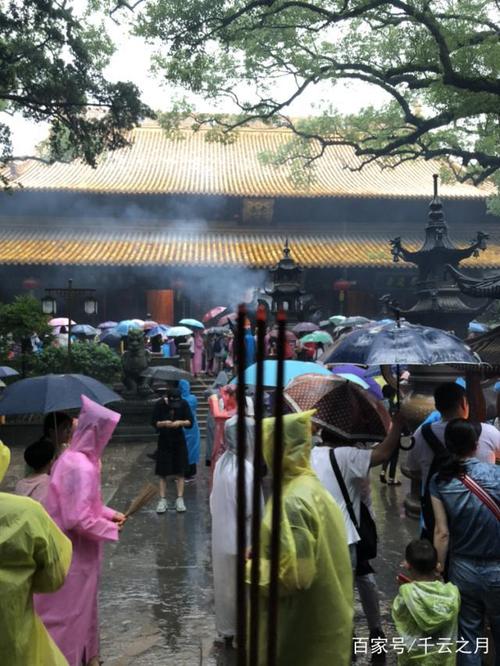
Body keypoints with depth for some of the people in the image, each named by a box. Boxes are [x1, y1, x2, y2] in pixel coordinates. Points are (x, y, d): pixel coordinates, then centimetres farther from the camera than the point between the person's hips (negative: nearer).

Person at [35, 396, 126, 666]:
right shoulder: (80, 466, -27)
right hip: (73, 552, -10)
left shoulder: (76, 458, 4)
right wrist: (111, 529, -15)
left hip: (78, 549, 10)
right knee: (68, 609, 6)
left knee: (80, 603, 23)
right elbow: (79, 519, -29)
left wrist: (109, 514, 7)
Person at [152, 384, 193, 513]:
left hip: (179, 441, 1)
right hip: (164, 441, -1)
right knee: (162, 472, 2)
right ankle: (163, 500, 9)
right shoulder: (160, 404, -14)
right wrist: (164, 423, -28)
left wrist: (181, 422, -26)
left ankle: (180, 499, 10)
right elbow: (154, 422, -9)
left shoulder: (183, 404, -11)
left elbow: (190, 422, -7)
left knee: (180, 471, 3)